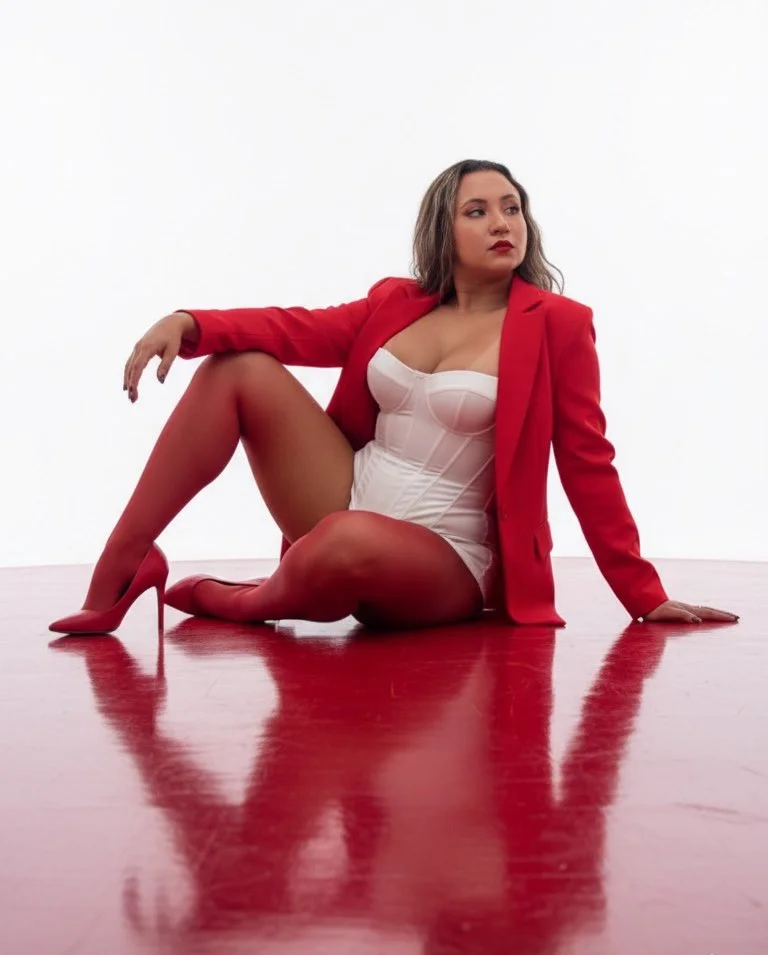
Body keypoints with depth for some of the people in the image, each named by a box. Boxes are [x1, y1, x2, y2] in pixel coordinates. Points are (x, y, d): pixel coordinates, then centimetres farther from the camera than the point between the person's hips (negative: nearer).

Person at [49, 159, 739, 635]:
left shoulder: (557, 324, -5)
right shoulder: (397, 303, 9)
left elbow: (588, 464, -5)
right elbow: (305, 329, -2)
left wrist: (645, 596, -6)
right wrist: (189, 324, -20)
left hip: (442, 559, -5)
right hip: (348, 504, 5)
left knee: (351, 544, -40)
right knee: (240, 369, -11)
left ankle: (261, 600, -4)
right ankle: (121, 569, -8)